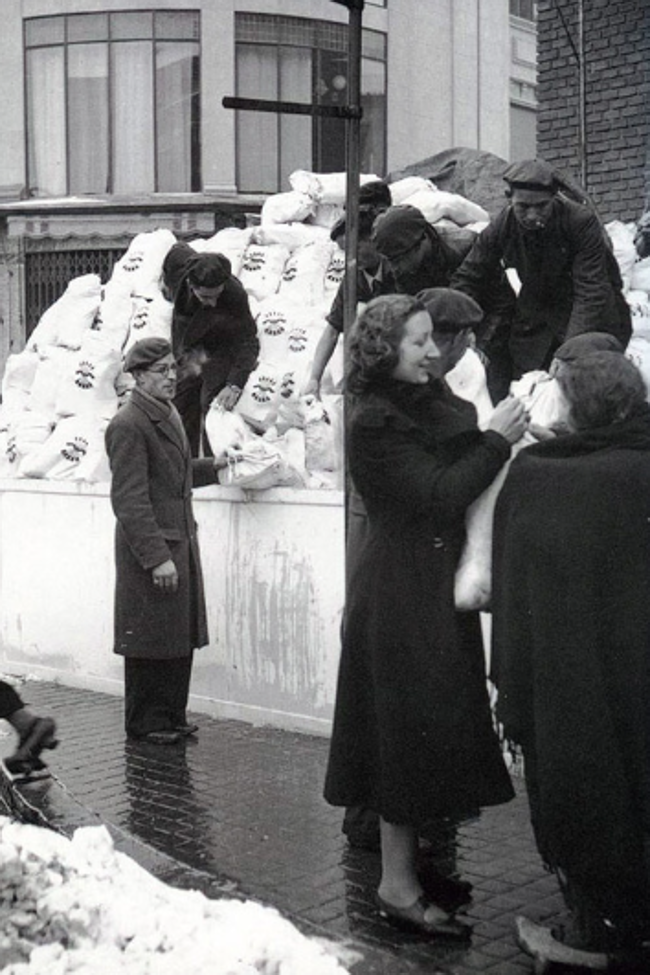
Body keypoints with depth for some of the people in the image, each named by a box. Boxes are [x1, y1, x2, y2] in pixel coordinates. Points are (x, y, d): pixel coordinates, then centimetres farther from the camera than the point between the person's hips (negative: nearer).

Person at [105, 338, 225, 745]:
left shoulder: (169, 414, 13)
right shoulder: (128, 425, -17)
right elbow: (130, 500, -21)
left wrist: (213, 466, 15)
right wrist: (157, 557, -24)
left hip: (181, 543, 9)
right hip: (150, 548, -9)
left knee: (180, 637, 14)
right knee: (151, 639, 2)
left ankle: (172, 716, 26)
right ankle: (146, 723, 16)